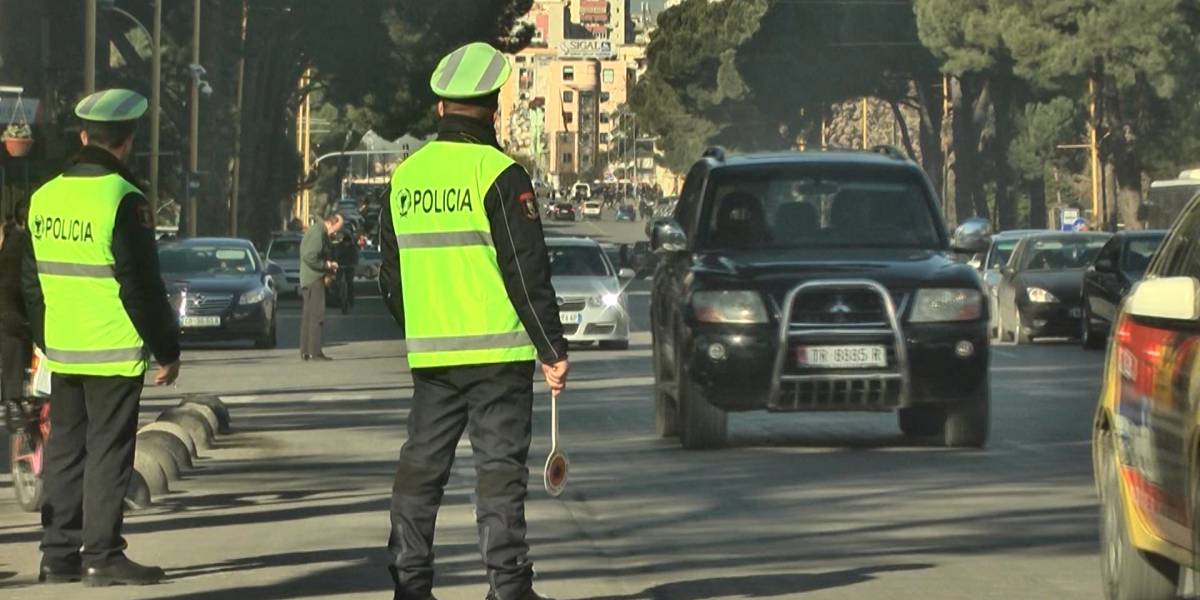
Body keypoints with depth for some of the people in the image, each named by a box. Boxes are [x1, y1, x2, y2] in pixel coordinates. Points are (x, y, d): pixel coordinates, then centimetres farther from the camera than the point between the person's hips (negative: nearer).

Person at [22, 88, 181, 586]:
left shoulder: (46, 197, 8)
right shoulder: (123, 200, -14)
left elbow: (32, 281, 15)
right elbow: (142, 287, -14)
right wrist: (167, 350, -5)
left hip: (62, 352, 7)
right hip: (114, 353, -7)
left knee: (65, 448, 12)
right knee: (108, 451, -2)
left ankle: (58, 554, 14)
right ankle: (101, 555, -1)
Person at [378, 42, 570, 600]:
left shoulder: (405, 177, 9)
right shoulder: (498, 174, -10)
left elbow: (390, 276, 16)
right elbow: (527, 272, -12)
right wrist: (553, 350, -7)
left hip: (430, 354, 5)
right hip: (497, 351, -5)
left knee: (421, 465, 10)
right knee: (499, 468, -3)